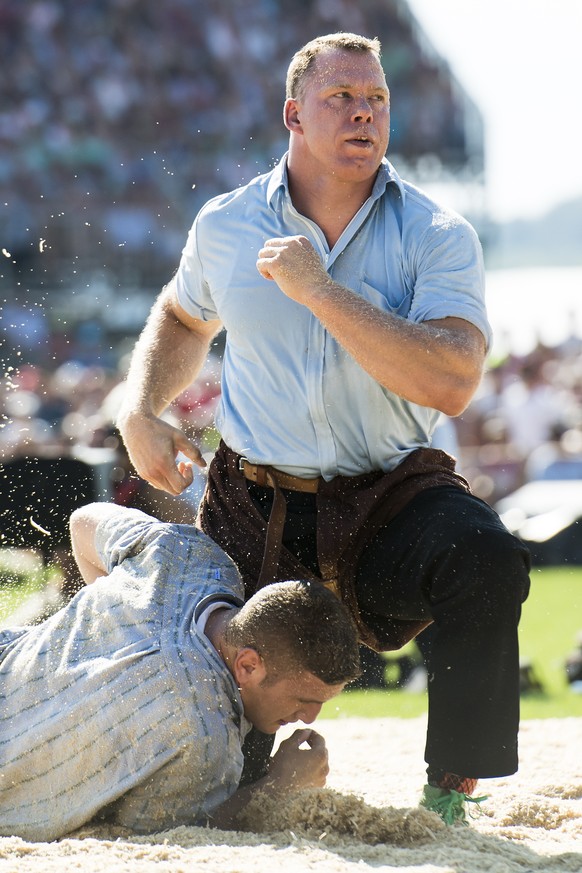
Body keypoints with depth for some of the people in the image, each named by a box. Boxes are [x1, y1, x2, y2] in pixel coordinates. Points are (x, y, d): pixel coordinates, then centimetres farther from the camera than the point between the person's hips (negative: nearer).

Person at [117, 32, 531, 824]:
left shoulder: (437, 236, -8)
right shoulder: (226, 225, 2)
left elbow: (451, 384, -26)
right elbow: (182, 319, 25)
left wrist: (320, 290, -26)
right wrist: (139, 410, 7)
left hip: (390, 497, -2)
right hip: (254, 507, 2)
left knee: (484, 559, -36)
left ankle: (451, 794, -21)